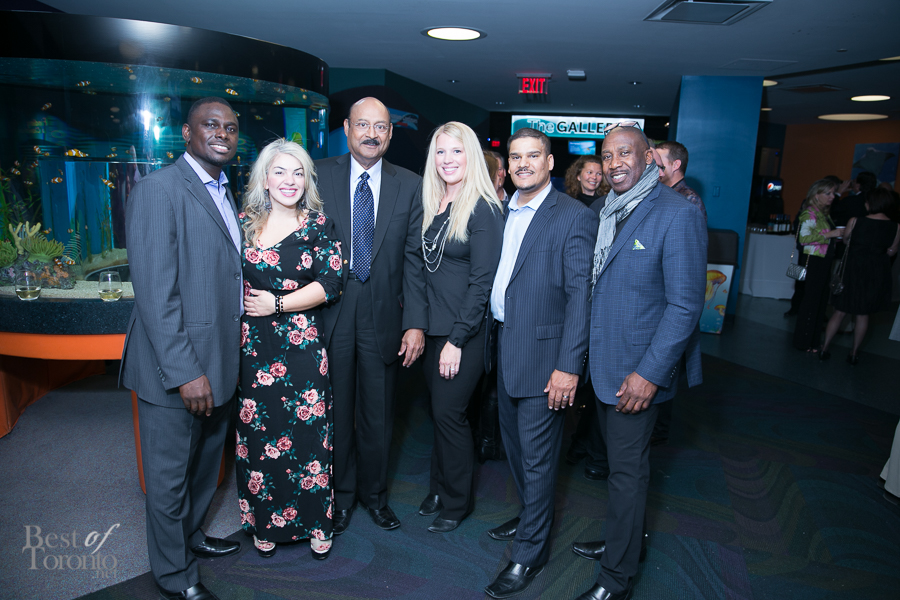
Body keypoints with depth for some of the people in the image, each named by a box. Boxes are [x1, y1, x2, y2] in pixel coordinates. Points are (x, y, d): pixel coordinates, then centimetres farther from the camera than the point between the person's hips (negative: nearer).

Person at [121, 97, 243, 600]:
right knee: (170, 475, 10)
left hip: (222, 362, 8)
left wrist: (233, 357, 13)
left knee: (206, 464, 24)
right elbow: (155, 291, -20)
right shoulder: (159, 189, -14)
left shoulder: (227, 194, 13)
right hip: (177, 367, -8)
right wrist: (185, 372, -23)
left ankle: (192, 535, 47)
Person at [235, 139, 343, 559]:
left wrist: (278, 304, -10)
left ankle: (317, 524, 22)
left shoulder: (318, 225, 2)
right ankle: (264, 524, 29)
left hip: (303, 347, -1)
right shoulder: (244, 224, 7)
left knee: (307, 434, 4)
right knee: (256, 435, 9)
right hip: (252, 347, 2)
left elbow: (330, 283, -6)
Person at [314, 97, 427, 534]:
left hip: (383, 316, 1)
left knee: (378, 413, 13)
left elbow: (415, 259, -1)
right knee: (335, 411, 13)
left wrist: (416, 322, -8)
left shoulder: (410, 187, 2)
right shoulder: (318, 176, 1)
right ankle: (341, 495, 34)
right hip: (330, 313, 0)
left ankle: (374, 493, 35)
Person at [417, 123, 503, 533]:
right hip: (433, 327, 6)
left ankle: (457, 501, 23)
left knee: (449, 412, 2)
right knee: (439, 410, 15)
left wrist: (457, 339, -17)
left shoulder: (482, 209, -12)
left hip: (464, 332, -6)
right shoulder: (434, 206, 10)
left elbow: (482, 281, -16)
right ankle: (439, 488, 34)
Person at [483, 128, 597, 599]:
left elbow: (580, 295, -16)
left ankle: (530, 552, 23)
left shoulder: (575, 217, -12)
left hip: (542, 356, -7)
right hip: (503, 350, 7)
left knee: (537, 456, 5)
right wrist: (490, 337, 8)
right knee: (514, 445, 21)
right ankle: (530, 517, 44)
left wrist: (569, 366, -20)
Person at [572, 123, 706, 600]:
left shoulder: (678, 214, -16)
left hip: (637, 371, -7)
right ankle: (626, 538, 43)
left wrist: (649, 373, -20)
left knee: (627, 470, 5)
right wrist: (584, 349, 10)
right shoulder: (605, 211, 7)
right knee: (619, 459, 21)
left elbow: (685, 305, -18)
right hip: (601, 362, 7)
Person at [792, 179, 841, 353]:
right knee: (811, 301, -3)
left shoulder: (824, 214, 15)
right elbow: (804, 237, -25)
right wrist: (830, 234, -23)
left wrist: (838, 237, 6)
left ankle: (814, 340, 22)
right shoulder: (809, 214, -12)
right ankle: (803, 342, 7)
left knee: (821, 301, 12)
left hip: (824, 262, 9)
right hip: (813, 261, -9)